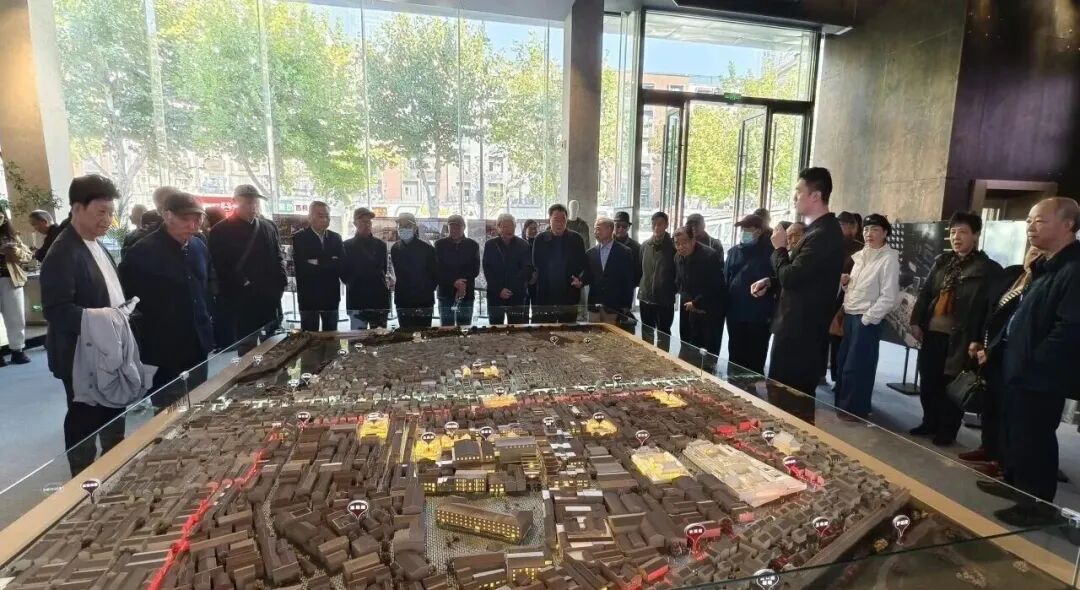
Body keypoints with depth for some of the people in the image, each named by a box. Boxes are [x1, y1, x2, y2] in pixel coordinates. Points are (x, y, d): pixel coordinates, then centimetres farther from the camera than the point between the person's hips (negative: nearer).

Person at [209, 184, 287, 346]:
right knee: (247, 349, 5)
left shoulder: (269, 227, 10)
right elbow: (221, 269, -4)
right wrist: (243, 285, -13)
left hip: (271, 302, 4)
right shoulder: (221, 231, -2)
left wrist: (280, 284, 1)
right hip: (242, 305, -4)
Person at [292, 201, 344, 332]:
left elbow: (341, 264, -3)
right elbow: (302, 267, -16)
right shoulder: (299, 238, -4)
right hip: (309, 296, -3)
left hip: (331, 296, 4)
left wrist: (318, 264, -14)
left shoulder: (336, 237, 9)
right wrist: (330, 264, -16)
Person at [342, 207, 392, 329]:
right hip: (357, 300, -2)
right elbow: (343, 273, 6)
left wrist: (388, 281, 0)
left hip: (380, 300, 2)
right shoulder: (347, 246, 4)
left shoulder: (381, 245, 11)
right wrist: (352, 284, -3)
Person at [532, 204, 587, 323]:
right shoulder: (540, 239, 1)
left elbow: (582, 265, 5)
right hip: (546, 294, 0)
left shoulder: (576, 239, 3)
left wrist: (581, 281, -11)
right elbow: (536, 264, 2)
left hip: (570, 294, 1)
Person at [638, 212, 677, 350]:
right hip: (645, 297, 4)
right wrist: (641, 286, 8)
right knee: (646, 334, 16)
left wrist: (674, 290, -6)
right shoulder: (645, 245, 6)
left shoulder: (673, 245, -8)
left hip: (665, 299, -4)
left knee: (663, 335, 8)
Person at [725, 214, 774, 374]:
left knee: (755, 360, 4)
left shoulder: (768, 252, -4)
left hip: (759, 315, -4)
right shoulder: (733, 251, 11)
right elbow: (725, 279, 11)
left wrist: (771, 311, -12)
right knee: (735, 357, 13)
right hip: (735, 313, 4)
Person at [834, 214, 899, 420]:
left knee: (856, 366, 1)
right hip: (849, 315, 7)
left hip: (867, 319, -7)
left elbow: (889, 297, -15)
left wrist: (867, 318, -15)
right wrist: (845, 282, 0)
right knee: (843, 362, 12)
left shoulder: (889, 259, -11)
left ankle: (854, 409, 15)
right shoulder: (860, 256, 11)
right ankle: (842, 405, 26)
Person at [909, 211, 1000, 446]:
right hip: (932, 333, 5)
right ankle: (929, 422, 28)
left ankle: (947, 430, 19)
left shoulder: (988, 269, -4)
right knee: (928, 382, 12)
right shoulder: (942, 262, 11)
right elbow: (925, 293, 11)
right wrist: (916, 321, 3)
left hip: (958, 338, -5)